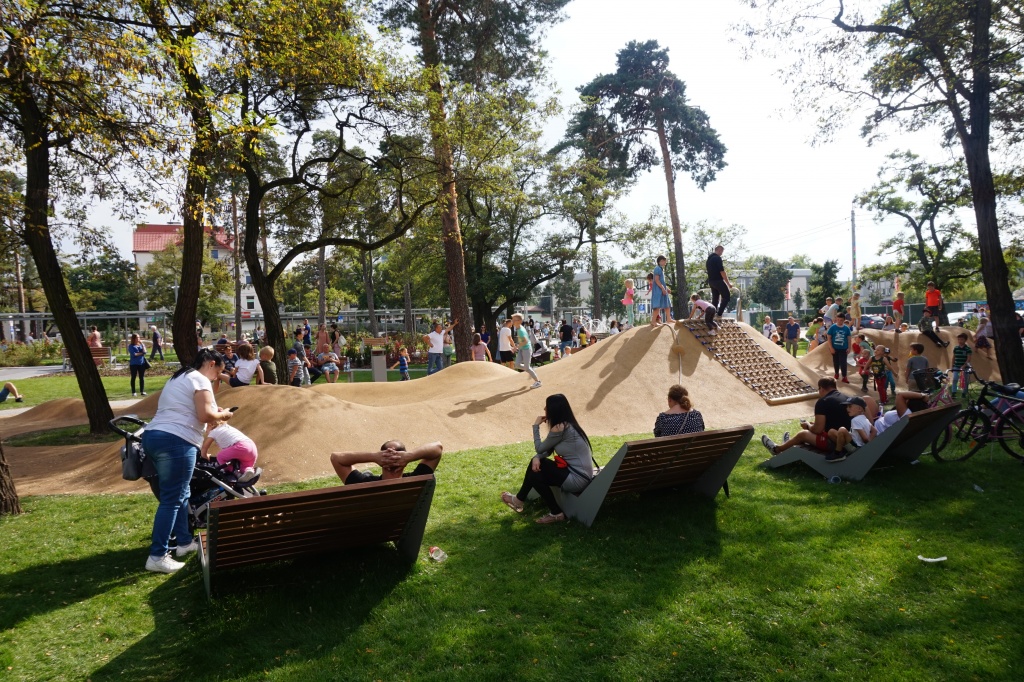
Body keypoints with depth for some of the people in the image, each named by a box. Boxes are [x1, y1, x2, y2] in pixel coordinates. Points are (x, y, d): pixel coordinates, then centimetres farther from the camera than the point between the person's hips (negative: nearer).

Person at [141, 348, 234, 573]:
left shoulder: (178, 378, 25)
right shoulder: (200, 380, -5)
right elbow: (205, 415, -16)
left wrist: (214, 411, 20)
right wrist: (223, 414, 2)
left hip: (152, 436, 10)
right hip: (175, 442, -10)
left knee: (180, 494, 19)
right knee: (172, 499, -6)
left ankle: (185, 542, 28)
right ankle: (157, 557, -5)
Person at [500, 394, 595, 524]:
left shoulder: (559, 428, -19)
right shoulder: (567, 424, 10)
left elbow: (539, 449, -6)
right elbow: (546, 450, 12)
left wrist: (536, 426, 4)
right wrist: (537, 458, -8)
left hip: (577, 479, -9)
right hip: (581, 475, 9)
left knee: (535, 473, 0)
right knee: (536, 464, 9)